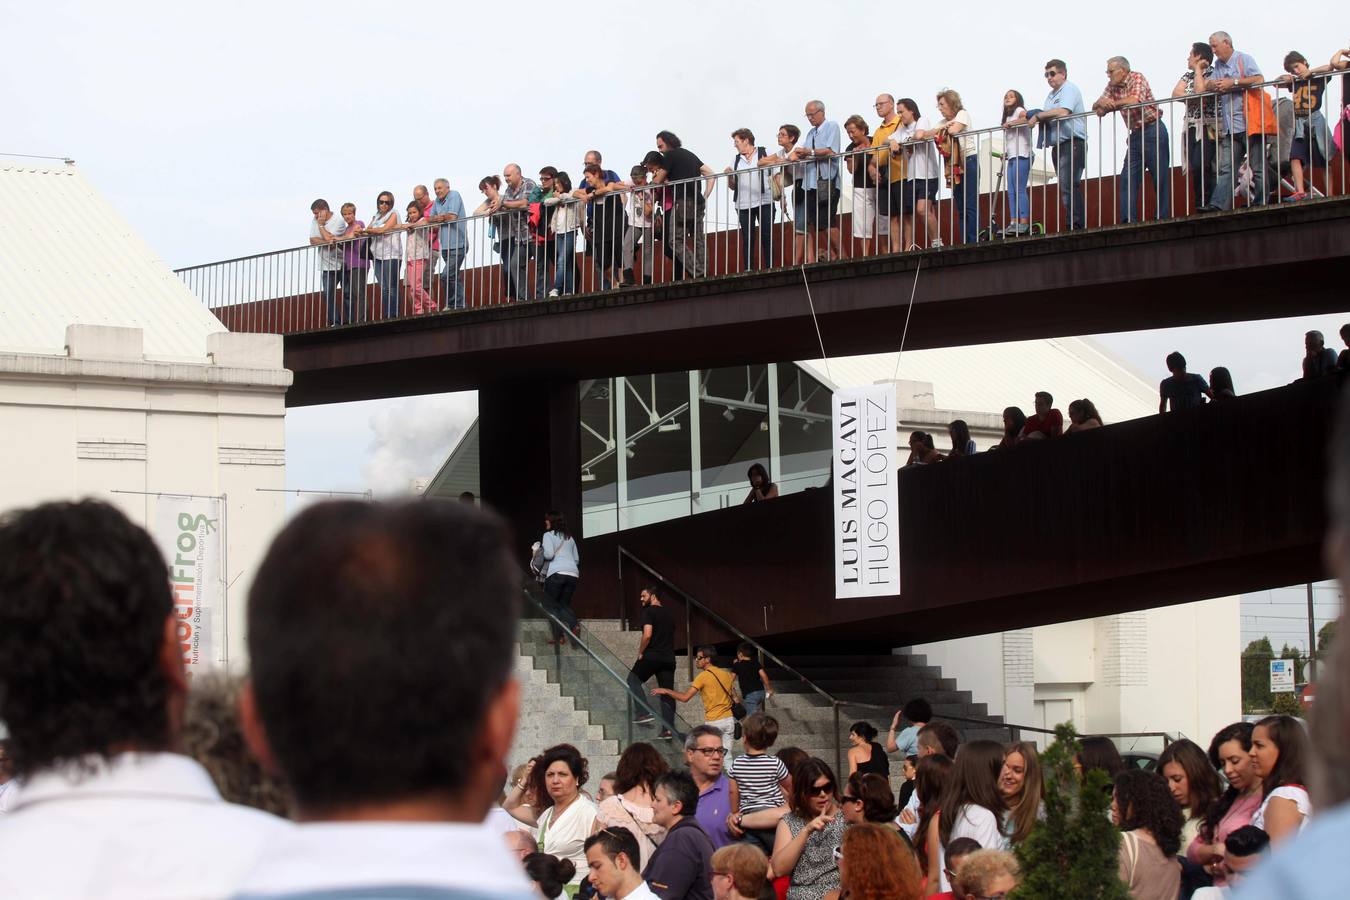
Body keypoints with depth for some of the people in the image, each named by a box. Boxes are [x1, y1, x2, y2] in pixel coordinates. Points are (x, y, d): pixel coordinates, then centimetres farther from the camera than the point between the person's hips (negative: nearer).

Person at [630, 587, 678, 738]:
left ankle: (645, 713, -6)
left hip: (652, 656, -7)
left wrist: (640, 652, -5)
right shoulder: (668, 614, 18)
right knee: (667, 692, 5)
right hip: (669, 657, 7)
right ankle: (668, 728, -2)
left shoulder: (649, 612, -6)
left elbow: (647, 634, -18)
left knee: (633, 680, 10)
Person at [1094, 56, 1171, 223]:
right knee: (1127, 179, -1)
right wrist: (1100, 104, -15)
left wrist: (1111, 103, -12)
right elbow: (1097, 107, 10)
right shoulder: (1112, 86, 11)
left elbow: (1134, 101, -24)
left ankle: (1163, 220, -2)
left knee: (1160, 177, -3)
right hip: (1135, 135, 8)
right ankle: (1128, 221, -3)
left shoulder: (1137, 78, -8)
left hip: (1152, 132, -8)